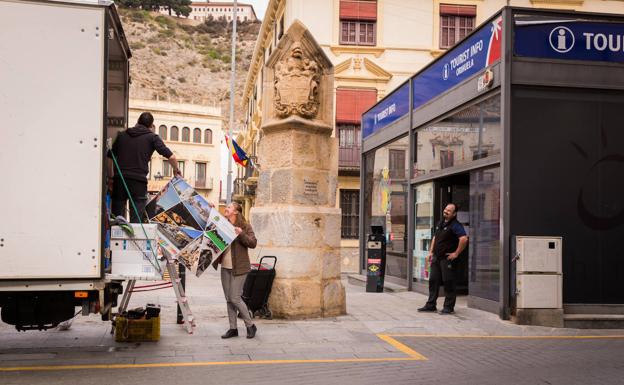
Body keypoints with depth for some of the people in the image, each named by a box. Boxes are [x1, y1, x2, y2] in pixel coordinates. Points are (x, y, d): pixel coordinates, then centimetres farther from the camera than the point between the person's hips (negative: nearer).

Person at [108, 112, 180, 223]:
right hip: (139, 180, -3)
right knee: (136, 219, 0)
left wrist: (110, 177, 24)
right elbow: (171, 156, -4)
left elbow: (109, 157, 17)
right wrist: (176, 170, 13)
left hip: (119, 179, 3)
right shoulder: (152, 137, 5)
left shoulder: (122, 135, 17)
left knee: (116, 217, 9)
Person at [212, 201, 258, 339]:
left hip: (238, 268, -6)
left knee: (235, 298, -7)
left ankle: (250, 326, 9)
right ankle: (233, 329, 16)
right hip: (225, 267, 6)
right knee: (229, 299, 8)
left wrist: (241, 234, -29)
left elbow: (253, 243, -12)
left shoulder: (245, 226, -5)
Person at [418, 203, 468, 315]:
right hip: (436, 258, 9)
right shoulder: (440, 223, 14)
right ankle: (431, 305, 19)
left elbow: (464, 239, -26)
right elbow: (435, 238, 25)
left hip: (448, 259, -9)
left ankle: (449, 307, 6)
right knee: (433, 281, 11)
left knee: (448, 283, -2)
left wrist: (456, 253, -20)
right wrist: (431, 252, 16)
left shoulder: (455, 225, -13)